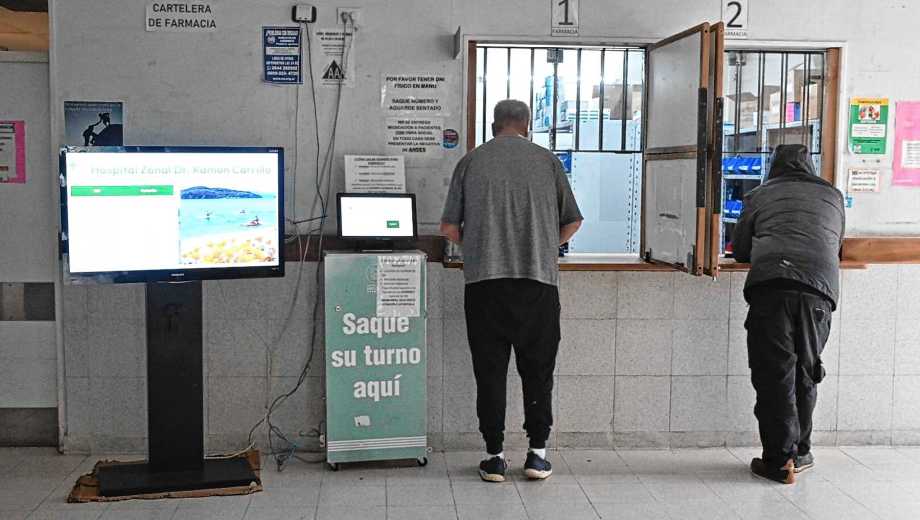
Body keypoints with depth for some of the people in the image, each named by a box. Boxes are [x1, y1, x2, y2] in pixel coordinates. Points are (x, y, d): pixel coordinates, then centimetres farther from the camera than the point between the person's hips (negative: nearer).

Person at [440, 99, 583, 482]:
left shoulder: (471, 162, 6)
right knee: (537, 368, 11)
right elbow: (572, 222, 10)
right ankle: (537, 453, 14)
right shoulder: (547, 161, 7)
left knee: (490, 369, 7)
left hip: (484, 281, 0)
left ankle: (495, 456, 10)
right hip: (538, 281, 0)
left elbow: (449, 228, 5)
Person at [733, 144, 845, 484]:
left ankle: (780, 459, -2)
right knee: (806, 373, 13)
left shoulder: (760, 195, 19)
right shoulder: (832, 195, 25)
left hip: (770, 284, -2)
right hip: (820, 288, 3)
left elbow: (740, 251, 24)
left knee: (774, 373, 0)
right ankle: (800, 452, 21)